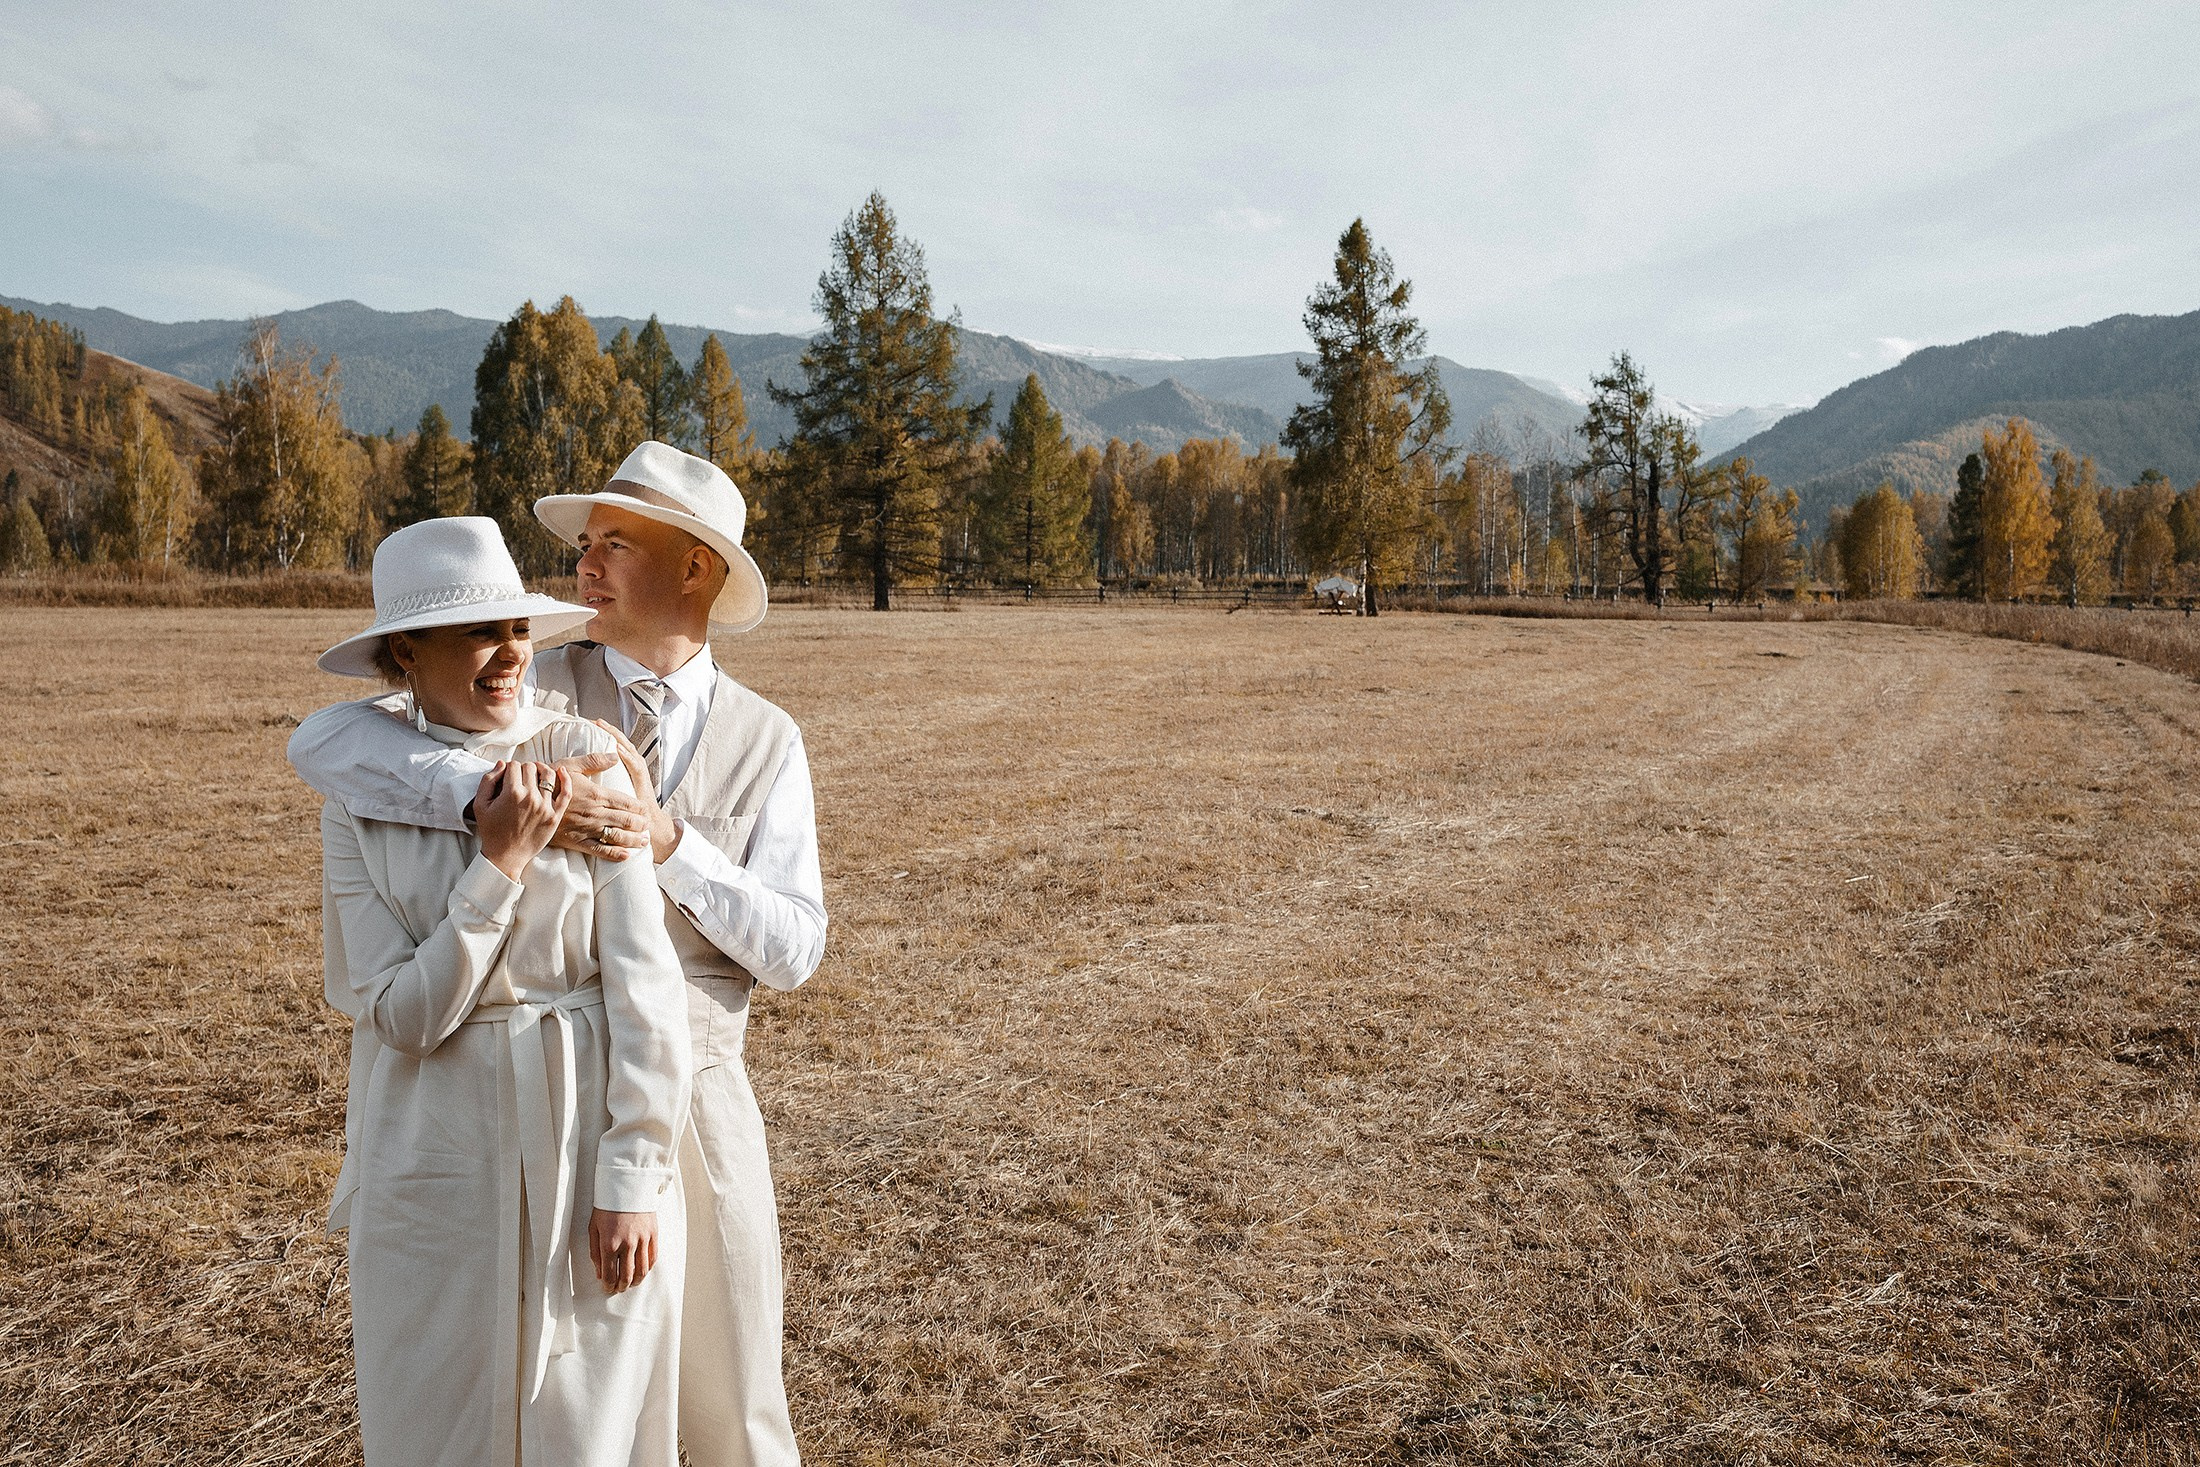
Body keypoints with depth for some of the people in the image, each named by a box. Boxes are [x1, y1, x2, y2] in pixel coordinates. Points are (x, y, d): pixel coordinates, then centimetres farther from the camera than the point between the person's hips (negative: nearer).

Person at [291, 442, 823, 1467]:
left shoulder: (765, 741, -2)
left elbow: (792, 951, -8)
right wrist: (494, 793, -35)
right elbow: (325, 744, -19)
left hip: (694, 1101, 1)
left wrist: (667, 842, -22)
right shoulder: (533, 693, -5)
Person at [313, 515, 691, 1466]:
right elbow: (404, 1014, -9)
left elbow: (644, 983, -11)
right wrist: (502, 863, -19)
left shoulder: (583, 761, -9)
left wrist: (631, 1178, -12)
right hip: (436, 1158, 2)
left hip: (584, 1135, -1)